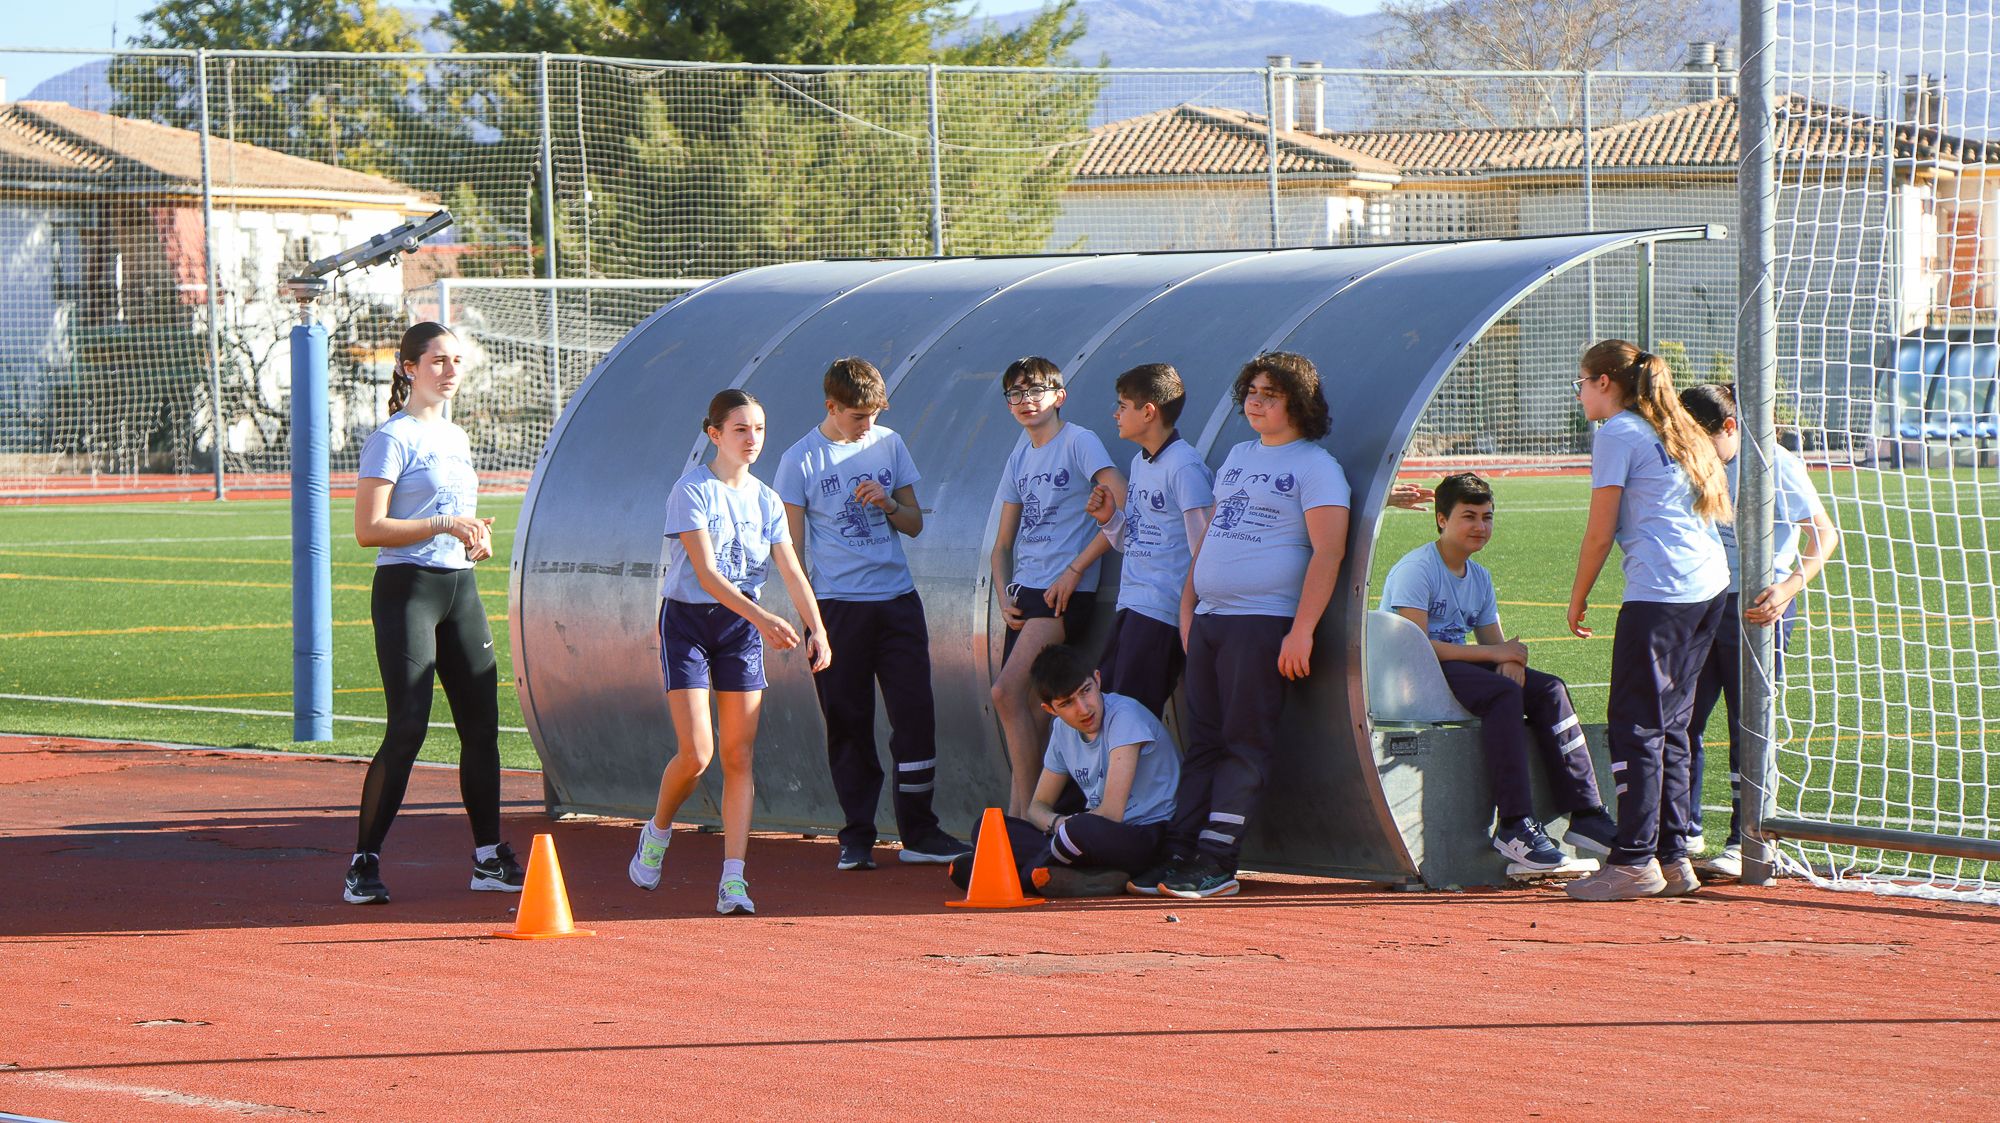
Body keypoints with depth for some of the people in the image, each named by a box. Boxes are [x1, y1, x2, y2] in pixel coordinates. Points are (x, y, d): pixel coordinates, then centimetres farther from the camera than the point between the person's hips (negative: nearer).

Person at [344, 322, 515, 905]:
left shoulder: (457, 438, 17)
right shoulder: (393, 438, -7)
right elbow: (368, 529, -14)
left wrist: (477, 537, 7)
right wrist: (444, 524, -19)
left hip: (459, 588, 8)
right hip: (406, 588, -8)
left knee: (482, 725, 6)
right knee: (407, 728, -12)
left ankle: (489, 857, 14)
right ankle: (364, 862, -7)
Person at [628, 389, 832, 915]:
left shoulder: (767, 501, 7)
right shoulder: (692, 492, -10)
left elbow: (792, 572, 0)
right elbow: (705, 574, -19)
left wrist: (817, 629, -16)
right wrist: (763, 617, -30)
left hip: (741, 629, 5)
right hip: (688, 620, -5)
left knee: (739, 757, -3)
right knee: (695, 753, -12)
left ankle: (733, 880, -4)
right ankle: (657, 832, 18)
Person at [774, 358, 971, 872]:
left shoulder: (889, 444, 9)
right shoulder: (801, 460, -2)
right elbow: (792, 545, -1)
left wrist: (889, 504, -7)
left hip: (898, 599, 3)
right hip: (838, 606, -3)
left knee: (916, 714, -1)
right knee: (848, 723, 0)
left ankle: (919, 833, 7)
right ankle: (856, 838, 7)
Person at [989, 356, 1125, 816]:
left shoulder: (1078, 442, -5)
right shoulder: (1020, 459, 17)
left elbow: (1122, 507, -16)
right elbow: (1004, 544, 21)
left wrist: (1076, 569, -14)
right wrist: (1004, 596, 4)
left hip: (1064, 593, -7)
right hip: (1025, 593, 7)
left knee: (1007, 693, -18)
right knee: (1030, 708, 4)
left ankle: (1023, 811, -13)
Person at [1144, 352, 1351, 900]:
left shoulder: (1316, 466, -4)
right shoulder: (1238, 458, 19)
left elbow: (1328, 551, -12)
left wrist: (1302, 630, -19)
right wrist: (1187, 605, 16)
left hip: (1263, 623, -7)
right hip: (1208, 620, 7)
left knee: (1245, 745, -6)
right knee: (1202, 742, 6)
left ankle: (1217, 862, -8)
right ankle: (1179, 856, 5)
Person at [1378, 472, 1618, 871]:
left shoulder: (1480, 578, 17)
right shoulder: (1417, 569, -10)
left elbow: (1494, 641, 14)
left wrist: (1512, 659, -13)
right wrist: (1491, 654, -19)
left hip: (1456, 664, 8)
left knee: (1548, 689, -10)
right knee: (1502, 692, -31)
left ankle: (1585, 814, -15)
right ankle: (1515, 825, -36)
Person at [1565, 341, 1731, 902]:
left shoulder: (1618, 434, -3)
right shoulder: (1676, 433, 21)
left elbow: (1600, 533, -6)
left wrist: (1577, 601, 5)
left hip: (1659, 591, -9)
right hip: (1710, 585, 9)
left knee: (1636, 725, -5)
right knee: (1670, 724, 12)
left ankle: (1635, 861, -7)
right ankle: (1673, 857, 12)